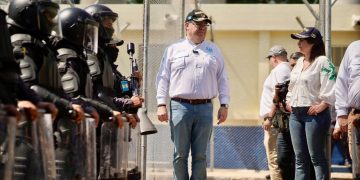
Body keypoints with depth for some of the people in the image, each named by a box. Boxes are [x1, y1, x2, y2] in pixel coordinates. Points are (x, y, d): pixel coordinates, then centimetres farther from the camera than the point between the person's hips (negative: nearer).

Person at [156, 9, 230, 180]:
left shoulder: (214, 50, 13)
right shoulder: (173, 49, 7)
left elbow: (222, 79, 13)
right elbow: (163, 78, 6)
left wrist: (224, 105, 4)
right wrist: (161, 104, -3)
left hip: (205, 108, 2)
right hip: (180, 106, -2)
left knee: (200, 155, 3)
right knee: (180, 154, 1)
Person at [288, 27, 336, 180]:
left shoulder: (322, 62, -9)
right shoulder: (299, 62, 17)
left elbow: (330, 87, -18)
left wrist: (322, 105, -21)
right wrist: (290, 101, 15)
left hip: (314, 114, -8)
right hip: (296, 114, 8)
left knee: (316, 156, -6)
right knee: (300, 157, 9)